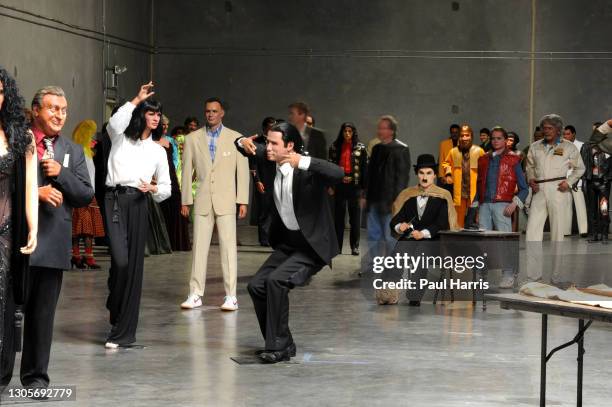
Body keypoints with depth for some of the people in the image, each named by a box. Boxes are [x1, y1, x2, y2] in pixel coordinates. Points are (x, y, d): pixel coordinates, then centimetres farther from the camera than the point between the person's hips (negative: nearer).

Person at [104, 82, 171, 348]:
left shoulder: (158, 150, 17)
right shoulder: (120, 138, 11)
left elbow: (166, 188, 18)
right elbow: (114, 123, -14)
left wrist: (153, 189, -4)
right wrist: (137, 100, -15)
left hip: (138, 204, 3)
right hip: (115, 199, -3)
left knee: (134, 264, 0)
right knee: (120, 259, -17)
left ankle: (124, 331, 8)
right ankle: (115, 310, 12)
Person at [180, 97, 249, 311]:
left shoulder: (235, 138, 4)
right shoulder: (192, 138, 8)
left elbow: (242, 171, 3)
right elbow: (187, 171, 10)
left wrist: (243, 201, -2)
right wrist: (186, 200, 6)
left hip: (226, 200, -2)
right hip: (202, 201, 2)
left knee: (228, 246, -4)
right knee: (199, 247, 3)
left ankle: (231, 296, -1)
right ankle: (195, 295, 9)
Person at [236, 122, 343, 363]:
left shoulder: (308, 171, -21)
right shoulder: (271, 165, 0)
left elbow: (338, 174, -40)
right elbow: (253, 152, 19)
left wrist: (303, 161, -46)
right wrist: (243, 143, -5)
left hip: (311, 245, -8)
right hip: (286, 242, 8)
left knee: (275, 281, -24)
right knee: (256, 286, 1)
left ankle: (278, 346, -11)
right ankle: (282, 345, 14)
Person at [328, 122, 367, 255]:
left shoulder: (361, 148, 1)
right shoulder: (335, 147, 7)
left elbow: (365, 168, -1)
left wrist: (363, 187, -7)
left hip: (354, 186, -2)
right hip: (339, 185, 2)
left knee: (355, 217, 2)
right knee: (338, 217, 5)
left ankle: (355, 247, 7)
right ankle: (337, 246, 10)